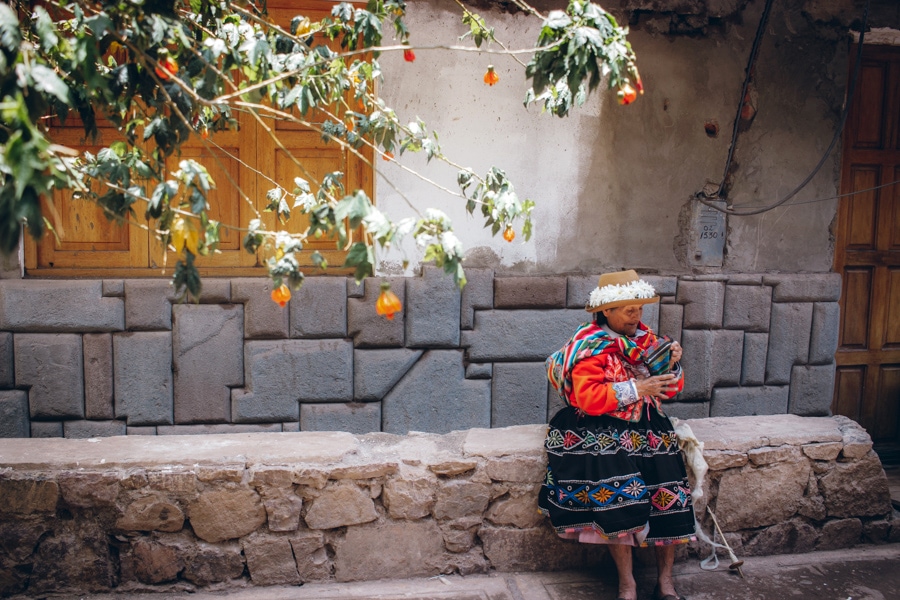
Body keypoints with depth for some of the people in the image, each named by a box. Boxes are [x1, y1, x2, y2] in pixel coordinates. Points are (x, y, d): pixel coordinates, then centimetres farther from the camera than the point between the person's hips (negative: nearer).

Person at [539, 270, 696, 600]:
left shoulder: (645, 338, 12)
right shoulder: (589, 346, -6)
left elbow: (669, 390, 17)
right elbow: (588, 398, -18)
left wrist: (672, 366, -3)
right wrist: (636, 389, -21)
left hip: (646, 427, 5)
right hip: (604, 429, -5)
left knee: (669, 494, -14)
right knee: (620, 497, -25)